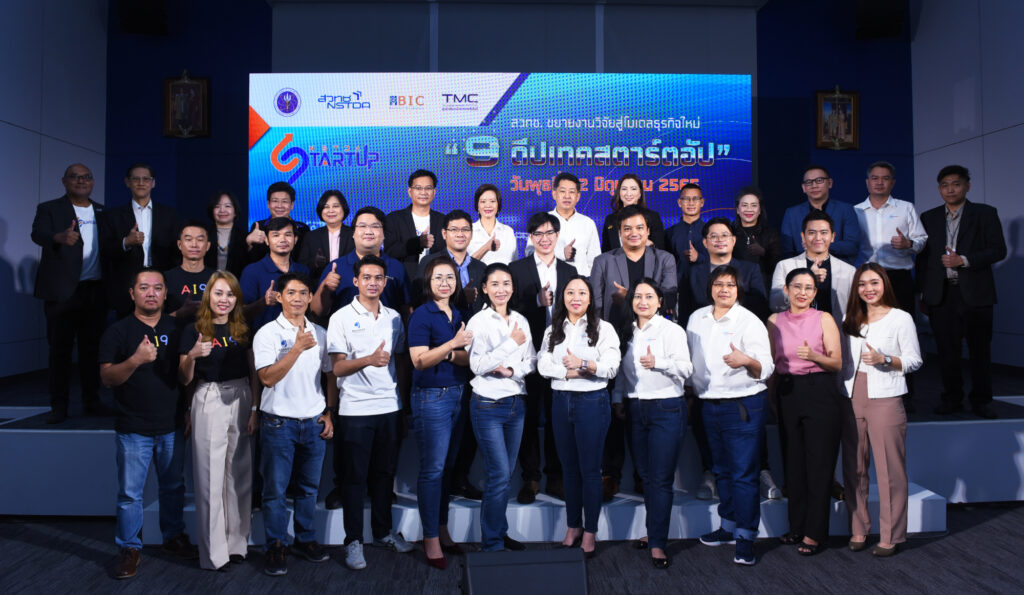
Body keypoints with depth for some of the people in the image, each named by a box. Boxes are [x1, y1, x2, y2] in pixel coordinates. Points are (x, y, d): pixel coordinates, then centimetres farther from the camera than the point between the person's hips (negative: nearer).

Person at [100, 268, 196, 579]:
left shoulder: (177, 329, 5)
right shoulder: (118, 331, -3)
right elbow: (107, 377, -10)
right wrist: (136, 359, -28)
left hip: (172, 426, 3)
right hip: (133, 429, -3)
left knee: (173, 487, 14)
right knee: (130, 493, 3)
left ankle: (174, 536, 30)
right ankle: (129, 549, 17)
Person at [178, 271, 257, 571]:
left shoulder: (243, 329, 8)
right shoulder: (194, 331, -1)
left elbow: (253, 371, 9)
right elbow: (184, 380, -1)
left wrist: (255, 409, 1)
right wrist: (192, 356, -21)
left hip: (241, 400, 3)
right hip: (208, 402, -3)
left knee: (239, 473, 8)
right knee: (210, 476, 0)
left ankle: (237, 541, 20)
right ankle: (214, 550, 9)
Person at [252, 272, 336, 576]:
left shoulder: (320, 334, 8)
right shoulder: (267, 333, -5)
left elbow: (331, 376, 14)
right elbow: (267, 377, -16)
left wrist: (329, 413, 6)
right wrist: (298, 348, -21)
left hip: (314, 423, 4)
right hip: (279, 423, -4)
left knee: (309, 487, 13)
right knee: (275, 489, 4)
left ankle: (305, 540, 27)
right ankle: (276, 548, 17)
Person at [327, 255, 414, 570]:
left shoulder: (394, 318, 10)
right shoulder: (342, 318, -3)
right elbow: (338, 368, -8)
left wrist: (405, 406, 8)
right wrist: (368, 359, -26)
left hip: (390, 408, 4)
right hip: (356, 410, -4)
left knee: (384, 473, 13)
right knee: (355, 477, 4)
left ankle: (383, 532, 27)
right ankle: (354, 541, 14)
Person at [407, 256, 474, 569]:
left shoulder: (458, 314, 11)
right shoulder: (422, 315, -8)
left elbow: (468, 358, 6)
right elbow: (419, 360, -16)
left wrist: (448, 353, -13)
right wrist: (453, 344, -23)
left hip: (457, 395, 6)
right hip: (431, 398, -6)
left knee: (448, 466, 13)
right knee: (433, 469, -2)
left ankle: (442, 530, 24)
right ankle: (431, 539, 9)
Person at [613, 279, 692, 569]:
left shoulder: (672, 330, -5)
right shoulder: (628, 333, 13)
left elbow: (686, 368, -14)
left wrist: (658, 363, -29)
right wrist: (618, 398, 14)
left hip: (666, 409, -5)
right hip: (636, 409, 6)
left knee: (661, 479, -4)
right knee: (645, 476, 11)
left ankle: (657, 544, 3)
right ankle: (653, 531, 25)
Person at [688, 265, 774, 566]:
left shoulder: (749, 321, -7)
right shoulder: (696, 319, 9)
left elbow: (766, 368, -13)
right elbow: (689, 357, 20)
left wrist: (746, 360, -32)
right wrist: (690, 391, 15)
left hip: (743, 405, -6)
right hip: (710, 404, 6)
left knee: (744, 473, -3)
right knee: (722, 471, 16)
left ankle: (746, 537, 5)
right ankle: (728, 526, 30)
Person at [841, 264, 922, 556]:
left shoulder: (901, 319, 0)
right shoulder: (850, 320, 14)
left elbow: (914, 360, -1)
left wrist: (884, 359, -17)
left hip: (885, 400, -4)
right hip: (852, 398, 5)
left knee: (889, 469, -2)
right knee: (853, 468, 8)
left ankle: (891, 535, 9)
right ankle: (858, 529, 19)